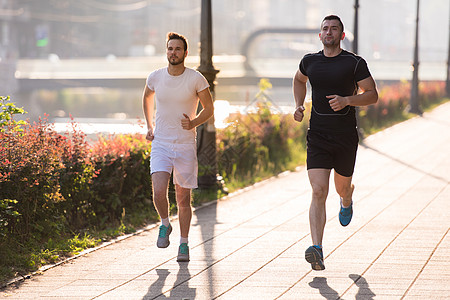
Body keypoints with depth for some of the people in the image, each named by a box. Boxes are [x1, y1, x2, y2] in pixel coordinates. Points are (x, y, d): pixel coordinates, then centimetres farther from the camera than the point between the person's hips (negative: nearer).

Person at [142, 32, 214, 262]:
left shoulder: (196, 79, -7)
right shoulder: (155, 77, -1)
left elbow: (209, 108, 4)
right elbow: (147, 98, 22)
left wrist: (194, 123, -14)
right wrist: (149, 126, 15)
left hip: (186, 146, -1)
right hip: (160, 143, 1)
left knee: (183, 198, 5)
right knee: (159, 191, -17)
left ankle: (184, 244, 20)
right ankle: (165, 224, 12)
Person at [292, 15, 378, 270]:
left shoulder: (355, 63, -4)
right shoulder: (310, 61, 6)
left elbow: (372, 95, -3)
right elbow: (299, 80, 28)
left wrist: (347, 100, -20)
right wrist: (299, 105, 13)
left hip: (346, 136, -1)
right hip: (318, 137, 1)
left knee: (342, 187, 16)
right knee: (319, 192, -13)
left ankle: (347, 200, 57)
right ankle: (317, 250, -20)